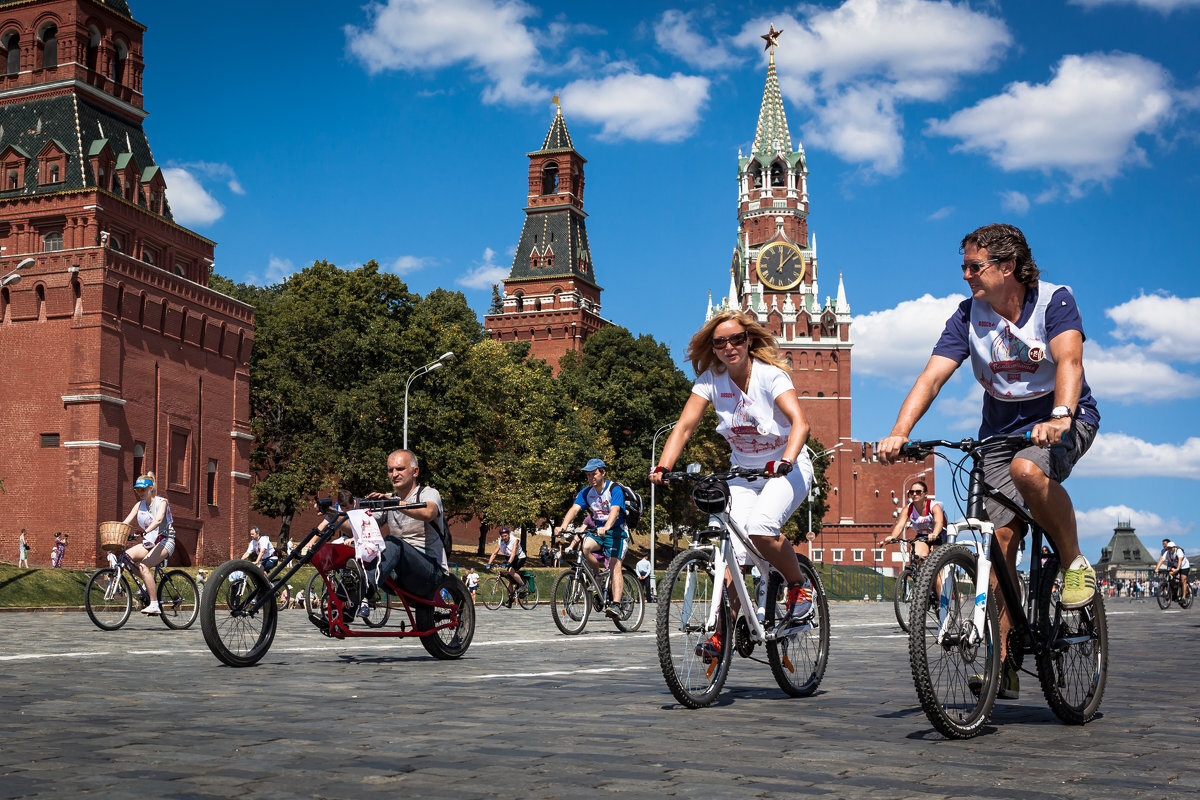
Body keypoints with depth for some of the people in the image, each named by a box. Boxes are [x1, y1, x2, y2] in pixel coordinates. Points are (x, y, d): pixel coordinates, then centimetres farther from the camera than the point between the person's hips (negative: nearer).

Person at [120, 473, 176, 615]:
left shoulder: (161, 502, -8)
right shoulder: (139, 505, 11)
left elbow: (158, 520, -28)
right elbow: (126, 522, 0)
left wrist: (146, 530, -46)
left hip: (165, 541, -7)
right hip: (148, 542, 7)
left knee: (144, 565, -30)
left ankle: (154, 605, -29)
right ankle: (147, 585, 0)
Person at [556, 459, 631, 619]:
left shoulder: (614, 489, -13)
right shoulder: (586, 492, 2)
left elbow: (615, 511, -29)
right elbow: (574, 508, -12)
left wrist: (606, 528, -49)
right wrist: (563, 526, -31)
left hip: (616, 530, -5)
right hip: (597, 530, 5)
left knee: (615, 566, -20)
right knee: (584, 546, -27)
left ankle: (616, 605, -27)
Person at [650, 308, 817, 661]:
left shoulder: (770, 375, -17)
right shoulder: (711, 380, -5)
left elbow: (800, 421, -31)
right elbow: (685, 426, -10)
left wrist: (786, 461, -49)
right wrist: (663, 467, -26)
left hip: (785, 468, -4)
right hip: (743, 471, 4)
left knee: (760, 528, -31)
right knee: (734, 549, -11)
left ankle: (799, 585, -5)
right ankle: (722, 634, -1)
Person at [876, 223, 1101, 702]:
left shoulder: (1054, 300, -13)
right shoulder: (968, 316, -4)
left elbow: (1069, 360, -29)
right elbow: (932, 377, -14)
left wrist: (1060, 417, -49)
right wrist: (899, 433, -30)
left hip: (1063, 420, -3)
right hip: (1001, 428, 4)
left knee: (1027, 469, -37)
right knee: (1000, 540, -7)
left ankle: (1073, 560, -11)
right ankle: (1004, 665, -1)